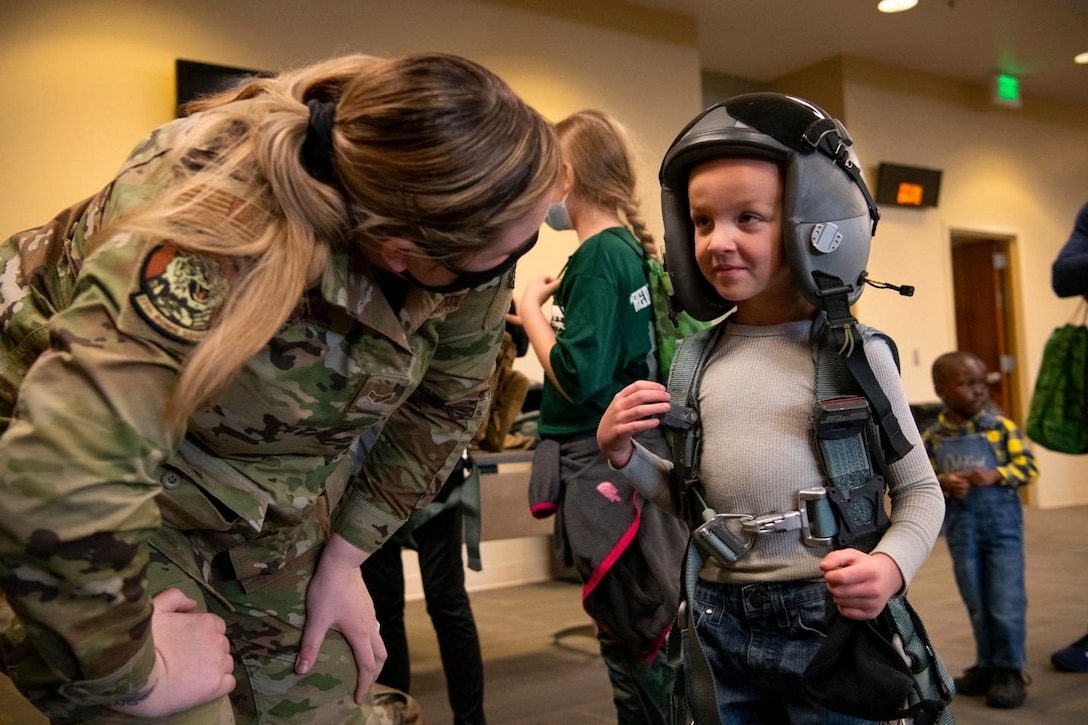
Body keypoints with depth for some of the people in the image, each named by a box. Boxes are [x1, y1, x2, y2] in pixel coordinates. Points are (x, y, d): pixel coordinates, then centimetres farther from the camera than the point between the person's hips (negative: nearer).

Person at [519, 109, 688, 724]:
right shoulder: (634, 249, 11)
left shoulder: (598, 255, -15)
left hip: (602, 469, -9)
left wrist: (531, 310, -8)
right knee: (638, 639, 19)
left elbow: (577, 379, -20)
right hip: (630, 460, 9)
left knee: (635, 644, 3)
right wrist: (543, 318, 12)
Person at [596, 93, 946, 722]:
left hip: (827, 620, -3)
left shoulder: (855, 353, -8)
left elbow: (919, 489, 0)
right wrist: (625, 456, -3)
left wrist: (891, 564, -18)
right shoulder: (700, 357, 3)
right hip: (718, 623, 4)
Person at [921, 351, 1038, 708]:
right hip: (961, 530, 2)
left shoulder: (1001, 426, -7)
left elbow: (1028, 466, -6)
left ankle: (1010, 670, 16)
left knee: (1006, 603, 0)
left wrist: (995, 475, -22)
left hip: (1002, 524, -2)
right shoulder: (933, 437, -3)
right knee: (976, 603, 14)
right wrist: (942, 483, -18)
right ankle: (987, 665, 29)